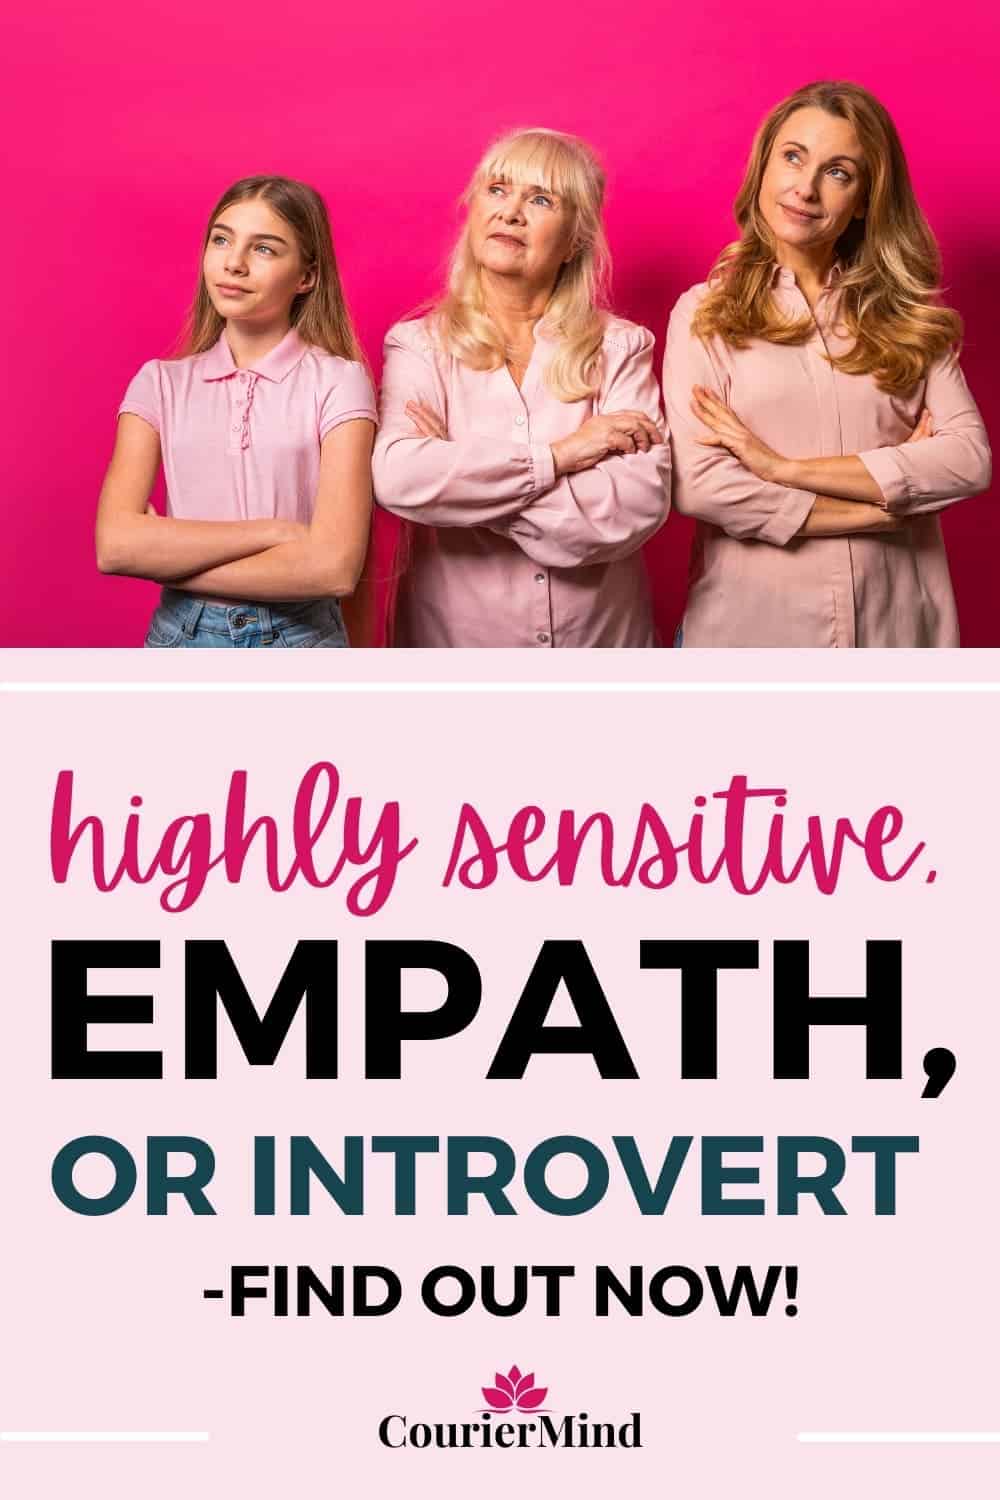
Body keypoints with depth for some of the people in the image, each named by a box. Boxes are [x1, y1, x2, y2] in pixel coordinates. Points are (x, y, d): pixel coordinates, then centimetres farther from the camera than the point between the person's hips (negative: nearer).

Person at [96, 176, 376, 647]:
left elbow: (334, 566, -19)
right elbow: (114, 544, -12)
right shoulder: (160, 383, 0)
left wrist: (170, 556, -12)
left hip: (302, 637, -2)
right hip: (182, 635, 2)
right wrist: (274, 531, -17)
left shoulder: (338, 382, -7)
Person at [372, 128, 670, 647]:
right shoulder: (420, 345, -4)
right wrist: (555, 457, -20)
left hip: (600, 636, 1)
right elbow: (397, 478, -22)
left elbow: (639, 507, -17)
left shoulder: (620, 347, -3)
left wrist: (457, 478, -17)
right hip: (454, 637, 0)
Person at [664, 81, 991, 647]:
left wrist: (784, 467, -15)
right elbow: (697, 485, -13)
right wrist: (886, 503, -10)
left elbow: (970, 458, -8)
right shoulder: (705, 313, -1)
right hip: (752, 626, -2)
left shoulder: (911, 315, 6)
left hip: (894, 624, 2)